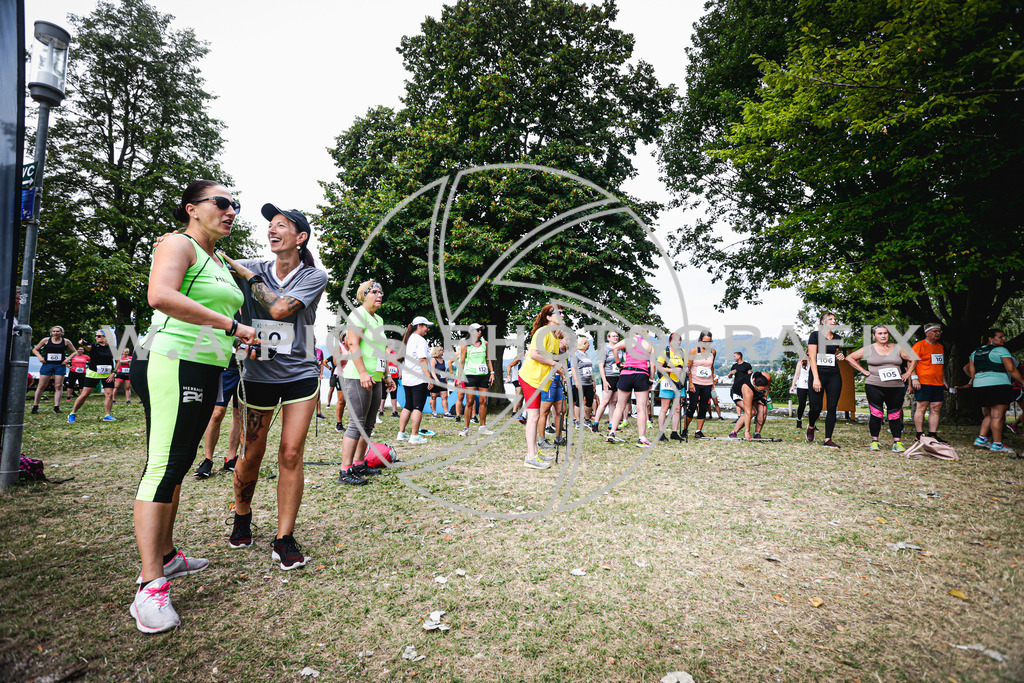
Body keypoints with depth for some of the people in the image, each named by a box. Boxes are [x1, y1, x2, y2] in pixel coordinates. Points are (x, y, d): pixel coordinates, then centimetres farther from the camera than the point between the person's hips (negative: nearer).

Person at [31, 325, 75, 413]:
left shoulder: (66, 341, 5)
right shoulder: (46, 340, 5)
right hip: (47, 364, 0)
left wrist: (68, 358, -2)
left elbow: (74, 352, 13)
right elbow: (35, 349, 15)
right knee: (42, 386, 0)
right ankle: (35, 406, 9)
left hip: (60, 366, 0)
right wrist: (40, 357, -2)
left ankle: (56, 407, -1)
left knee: (58, 386, -3)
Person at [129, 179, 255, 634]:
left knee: (178, 464, 15)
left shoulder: (218, 260, 22)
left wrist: (239, 337, 16)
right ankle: (151, 586, -8)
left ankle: (166, 556, 27)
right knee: (163, 465, -11)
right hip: (172, 363, -10)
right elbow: (161, 295, -25)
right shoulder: (179, 244, -6)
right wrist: (230, 325, -22)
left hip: (205, 371, 10)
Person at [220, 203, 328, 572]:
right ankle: (242, 517, 37)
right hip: (258, 374, 2)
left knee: (291, 454, -6)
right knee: (252, 454, 9)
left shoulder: (314, 276, -5)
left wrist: (249, 277, -12)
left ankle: (284, 540, 5)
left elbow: (279, 308, -18)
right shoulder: (253, 267, 2)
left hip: (300, 375, -1)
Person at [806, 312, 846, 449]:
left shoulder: (838, 338, 14)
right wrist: (816, 378, -16)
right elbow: (812, 358, -8)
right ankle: (810, 427, 26)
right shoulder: (815, 335, -2)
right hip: (818, 374, -5)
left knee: (832, 408, -1)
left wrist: (841, 357, 2)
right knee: (816, 407, -6)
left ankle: (828, 440, 4)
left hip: (834, 376, 5)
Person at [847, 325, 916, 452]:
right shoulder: (868, 349, 4)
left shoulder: (897, 348, 11)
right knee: (876, 414, -4)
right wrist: (863, 371, 1)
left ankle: (897, 442, 7)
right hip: (874, 387, -2)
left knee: (895, 415, 2)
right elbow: (850, 358, 7)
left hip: (896, 387, 2)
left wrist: (907, 374, 9)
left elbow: (913, 359, 20)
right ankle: (874, 441, 5)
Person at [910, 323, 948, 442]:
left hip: (938, 384, 7)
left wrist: (944, 381, 23)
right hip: (923, 383, -7)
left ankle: (933, 435, 9)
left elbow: (942, 366, 27)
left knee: (936, 409, 5)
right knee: (922, 408, -5)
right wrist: (914, 378, -17)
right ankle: (920, 435, -1)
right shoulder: (919, 345, -4)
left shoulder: (940, 347, 20)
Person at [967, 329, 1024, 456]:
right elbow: (1011, 369, -11)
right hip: (998, 384, -7)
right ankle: (997, 445, -2)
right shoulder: (1000, 350, -4)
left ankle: (981, 439, 12)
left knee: (990, 415, 17)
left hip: (980, 386, 7)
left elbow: (971, 370, 16)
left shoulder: (976, 352, 16)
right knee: (998, 415, -4)